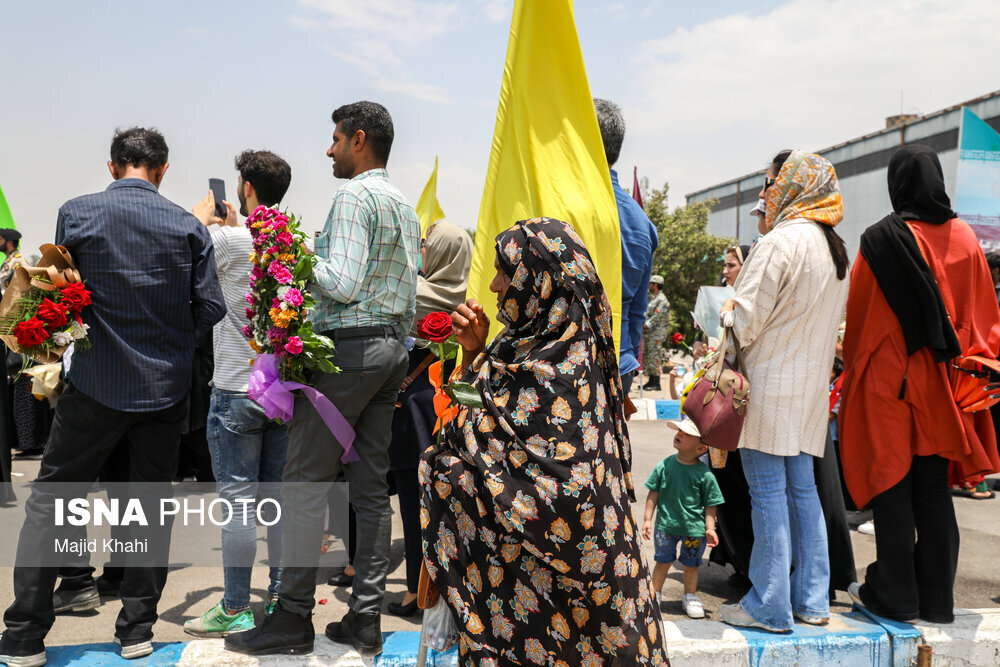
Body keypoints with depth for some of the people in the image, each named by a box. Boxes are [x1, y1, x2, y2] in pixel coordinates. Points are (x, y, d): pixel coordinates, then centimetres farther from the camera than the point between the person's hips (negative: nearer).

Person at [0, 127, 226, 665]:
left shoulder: (76, 213, -4)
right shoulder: (189, 226, -3)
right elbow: (211, 309, -3)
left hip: (96, 385, -1)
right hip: (165, 385, 2)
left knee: (49, 500, 12)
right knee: (151, 504, 12)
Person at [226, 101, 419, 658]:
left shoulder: (355, 196, -9)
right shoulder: (406, 205, 19)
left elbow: (343, 283, -20)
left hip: (347, 346, -9)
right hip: (393, 348, 9)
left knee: (308, 482, -2)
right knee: (372, 485, 8)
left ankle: (294, 618, 5)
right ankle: (367, 620, 15)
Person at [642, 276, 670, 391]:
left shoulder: (662, 300, -12)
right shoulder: (654, 298, 19)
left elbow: (657, 317, -20)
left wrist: (645, 326, -16)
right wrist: (643, 325, 5)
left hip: (657, 333, -10)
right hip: (649, 333, 10)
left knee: (653, 357, -10)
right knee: (646, 357, 11)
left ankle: (656, 384, -6)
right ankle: (651, 381, 19)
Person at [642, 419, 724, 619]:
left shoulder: (704, 474, -11)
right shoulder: (664, 466, -7)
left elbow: (710, 505, -3)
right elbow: (653, 494, 0)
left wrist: (710, 528, -8)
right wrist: (648, 519, -2)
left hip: (694, 528, -1)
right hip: (665, 524, 1)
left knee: (691, 564, 14)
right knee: (663, 561, 10)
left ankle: (690, 597, 34)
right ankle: (654, 594, 28)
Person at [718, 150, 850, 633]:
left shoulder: (780, 241, -14)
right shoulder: (836, 248, 14)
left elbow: (746, 319, -16)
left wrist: (725, 312, 6)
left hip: (771, 384, -8)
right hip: (812, 385, 9)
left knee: (768, 492, -2)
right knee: (802, 488, 14)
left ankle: (769, 607, 7)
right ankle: (812, 600, 22)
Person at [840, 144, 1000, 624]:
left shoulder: (881, 239, -11)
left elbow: (858, 314, -3)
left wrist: (854, 368, 10)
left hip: (889, 379, -5)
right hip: (941, 383, 5)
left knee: (891, 485, 4)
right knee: (933, 490, 12)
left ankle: (895, 596, 12)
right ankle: (936, 598, 20)